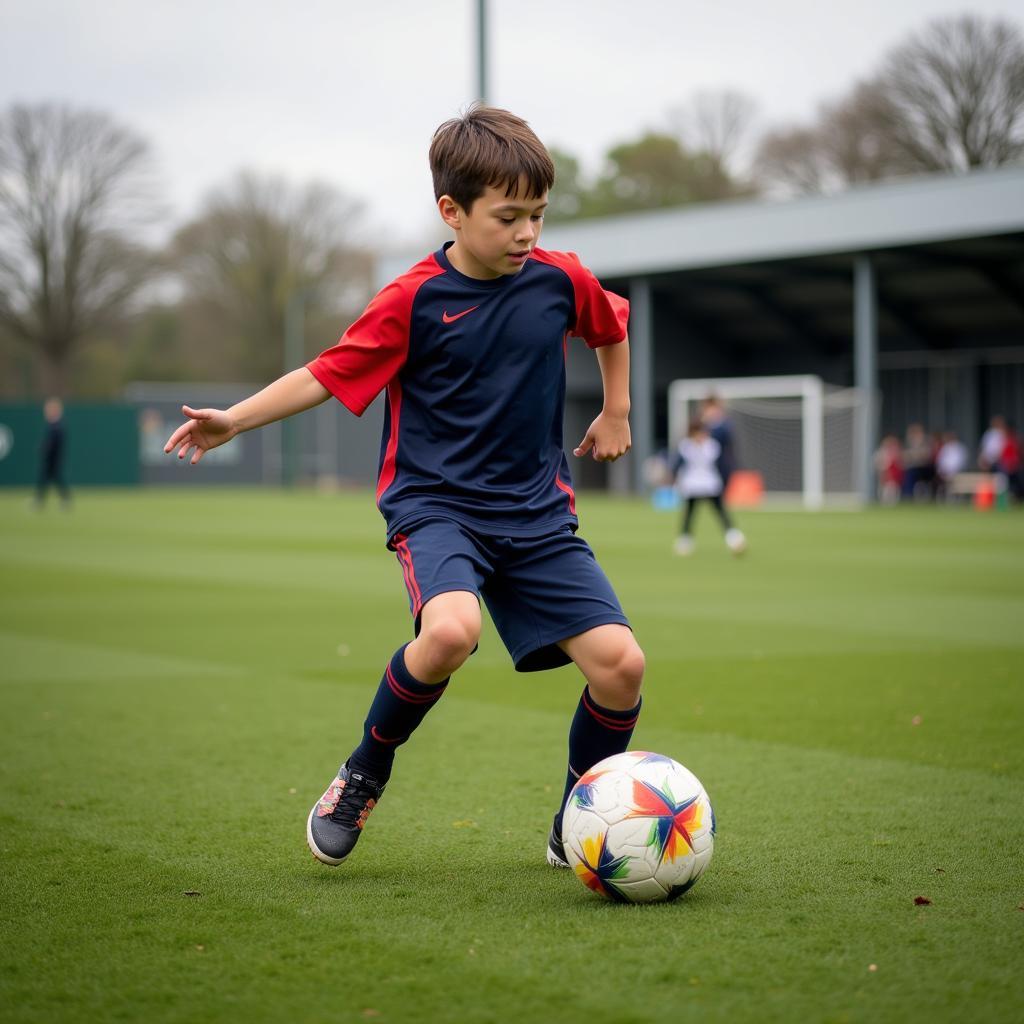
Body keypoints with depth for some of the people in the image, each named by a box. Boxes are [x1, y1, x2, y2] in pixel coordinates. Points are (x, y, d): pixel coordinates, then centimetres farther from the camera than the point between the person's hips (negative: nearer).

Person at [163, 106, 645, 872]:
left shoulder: (560, 279, 1)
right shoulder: (415, 299, -9)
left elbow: (612, 325, 23)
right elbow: (329, 374, -3)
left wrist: (616, 414, 24)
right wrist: (234, 419, -9)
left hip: (537, 514, 4)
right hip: (436, 504, -4)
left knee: (621, 663, -11)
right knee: (450, 631, -34)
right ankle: (364, 774, -5)